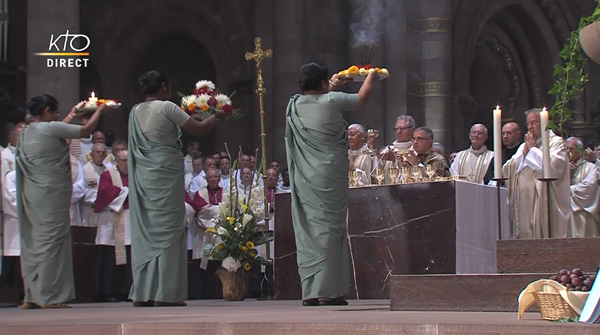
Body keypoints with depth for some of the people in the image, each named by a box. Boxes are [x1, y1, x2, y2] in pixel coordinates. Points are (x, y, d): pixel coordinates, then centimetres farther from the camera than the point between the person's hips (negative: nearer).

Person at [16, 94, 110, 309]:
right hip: (52, 193, -9)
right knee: (51, 242, -5)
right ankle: (48, 297, -3)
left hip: (32, 194, 9)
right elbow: (86, 130, -6)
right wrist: (100, 111, 10)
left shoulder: (27, 132, 12)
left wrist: (71, 116, 41)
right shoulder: (50, 128, -12)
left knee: (34, 243, 11)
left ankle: (32, 296, 14)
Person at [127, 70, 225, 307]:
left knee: (144, 232, 9)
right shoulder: (167, 108, -9)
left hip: (142, 177, 7)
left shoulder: (135, 112, 10)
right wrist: (217, 116, 10)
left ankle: (142, 293, 9)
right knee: (167, 230, -3)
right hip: (165, 174, -7)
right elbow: (198, 130, -6)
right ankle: (164, 294, -5)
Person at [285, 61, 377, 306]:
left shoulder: (294, 106, 6)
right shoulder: (332, 101, -6)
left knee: (307, 229, 6)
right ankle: (327, 290, -5)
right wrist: (370, 78, 32)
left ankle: (309, 291, 6)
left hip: (304, 178, 5)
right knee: (328, 228, -2)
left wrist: (330, 87, 45)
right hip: (329, 176, -4)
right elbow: (361, 99, 13)